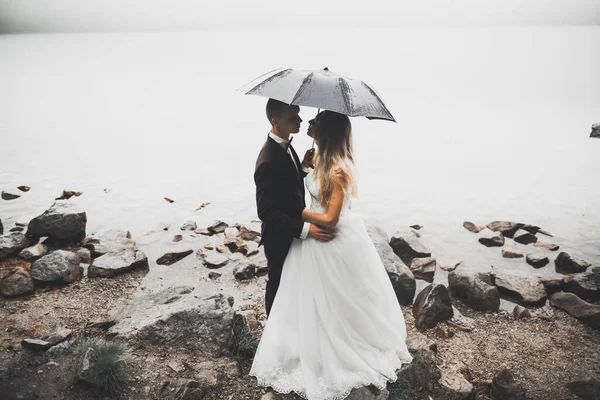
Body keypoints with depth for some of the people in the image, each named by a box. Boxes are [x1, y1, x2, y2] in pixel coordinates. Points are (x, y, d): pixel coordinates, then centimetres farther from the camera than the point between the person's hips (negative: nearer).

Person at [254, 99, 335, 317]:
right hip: (280, 238, -9)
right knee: (279, 283, 14)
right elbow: (266, 212, -29)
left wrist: (303, 166, -7)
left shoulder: (284, 145, -1)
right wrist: (306, 229, -35)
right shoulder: (269, 161, -31)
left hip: (292, 231, 9)